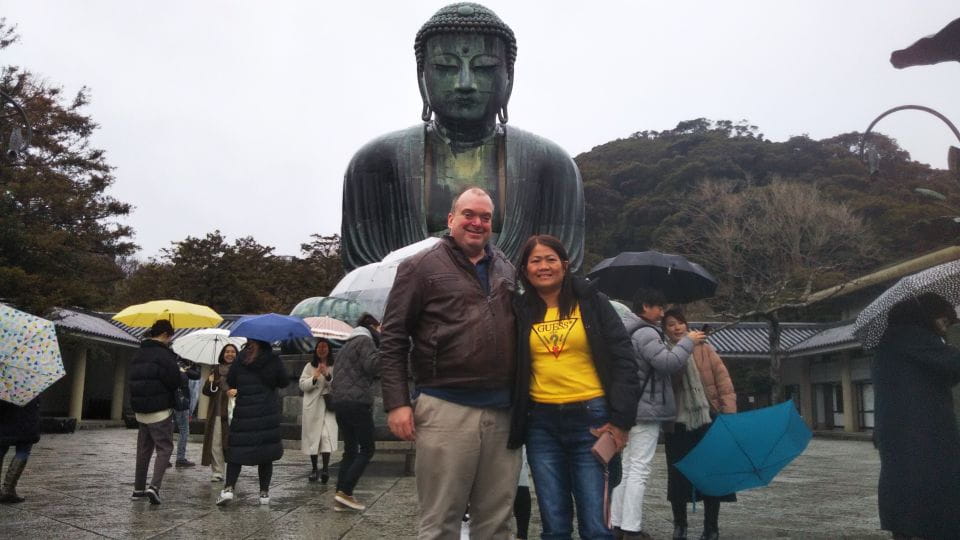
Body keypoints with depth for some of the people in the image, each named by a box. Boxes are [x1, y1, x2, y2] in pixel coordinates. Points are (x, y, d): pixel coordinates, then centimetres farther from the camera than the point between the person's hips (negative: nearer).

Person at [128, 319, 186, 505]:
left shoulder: (139, 354, 11)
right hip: (159, 411, -8)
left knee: (143, 449, 17)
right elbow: (175, 381, -19)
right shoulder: (163, 355, -16)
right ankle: (154, 486, -15)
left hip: (140, 410, 8)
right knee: (165, 448, -1)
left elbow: (135, 380, 18)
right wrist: (183, 374, 4)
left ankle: (138, 488, 23)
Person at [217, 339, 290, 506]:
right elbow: (284, 382, 2)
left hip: (243, 413, 1)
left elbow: (230, 383, 6)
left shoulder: (240, 361, -1)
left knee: (236, 450, 8)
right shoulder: (273, 360, -5)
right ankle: (264, 492, 9)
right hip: (268, 415, 0)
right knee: (266, 452, 6)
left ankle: (229, 488, -5)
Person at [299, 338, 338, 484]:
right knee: (312, 436, 4)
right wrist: (314, 378, -15)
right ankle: (314, 469, 15)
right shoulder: (309, 366, 9)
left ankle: (325, 468, -17)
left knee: (326, 435, -14)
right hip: (312, 406, 2)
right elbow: (302, 385, 1)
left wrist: (327, 375, -18)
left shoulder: (334, 367, 6)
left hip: (328, 406, -2)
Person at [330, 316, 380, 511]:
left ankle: (340, 498, 8)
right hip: (357, 402, -9)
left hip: (340, 402, 9)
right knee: (367, 450, -2)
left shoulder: (348, 344, 24)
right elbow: (371, 366, -17)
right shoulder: (365, 340, -3)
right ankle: (345, 492, -9)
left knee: (350, 450, 12)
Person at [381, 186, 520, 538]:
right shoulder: (421, 267, 0)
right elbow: (393, 340, -3)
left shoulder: (506, 269, 15)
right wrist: (397, 403, -10)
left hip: (503, 412, 5)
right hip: (447, 411, -5)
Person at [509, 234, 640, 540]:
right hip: (541, 423, 2)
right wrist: (515, 422, 2)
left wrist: (621, 420, -9)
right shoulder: (521, 313, 7)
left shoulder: (592, 302, 1)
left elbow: (623, 361, -2)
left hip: (591, 419, -2)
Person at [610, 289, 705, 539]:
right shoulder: (646, 333, -15)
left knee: (626, 468, 13)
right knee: (638, 470, -7)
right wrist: (688, 341, -10)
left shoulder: (626, 331, 17)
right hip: (646, 409, -10)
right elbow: (668, 362, -22)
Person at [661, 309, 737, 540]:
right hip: (676, 425, 0)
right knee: (677, 477, 6)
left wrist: (729, 413, -7)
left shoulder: (704, 349, 3)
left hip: (707, 421, 0)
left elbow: (723, 380, -1)